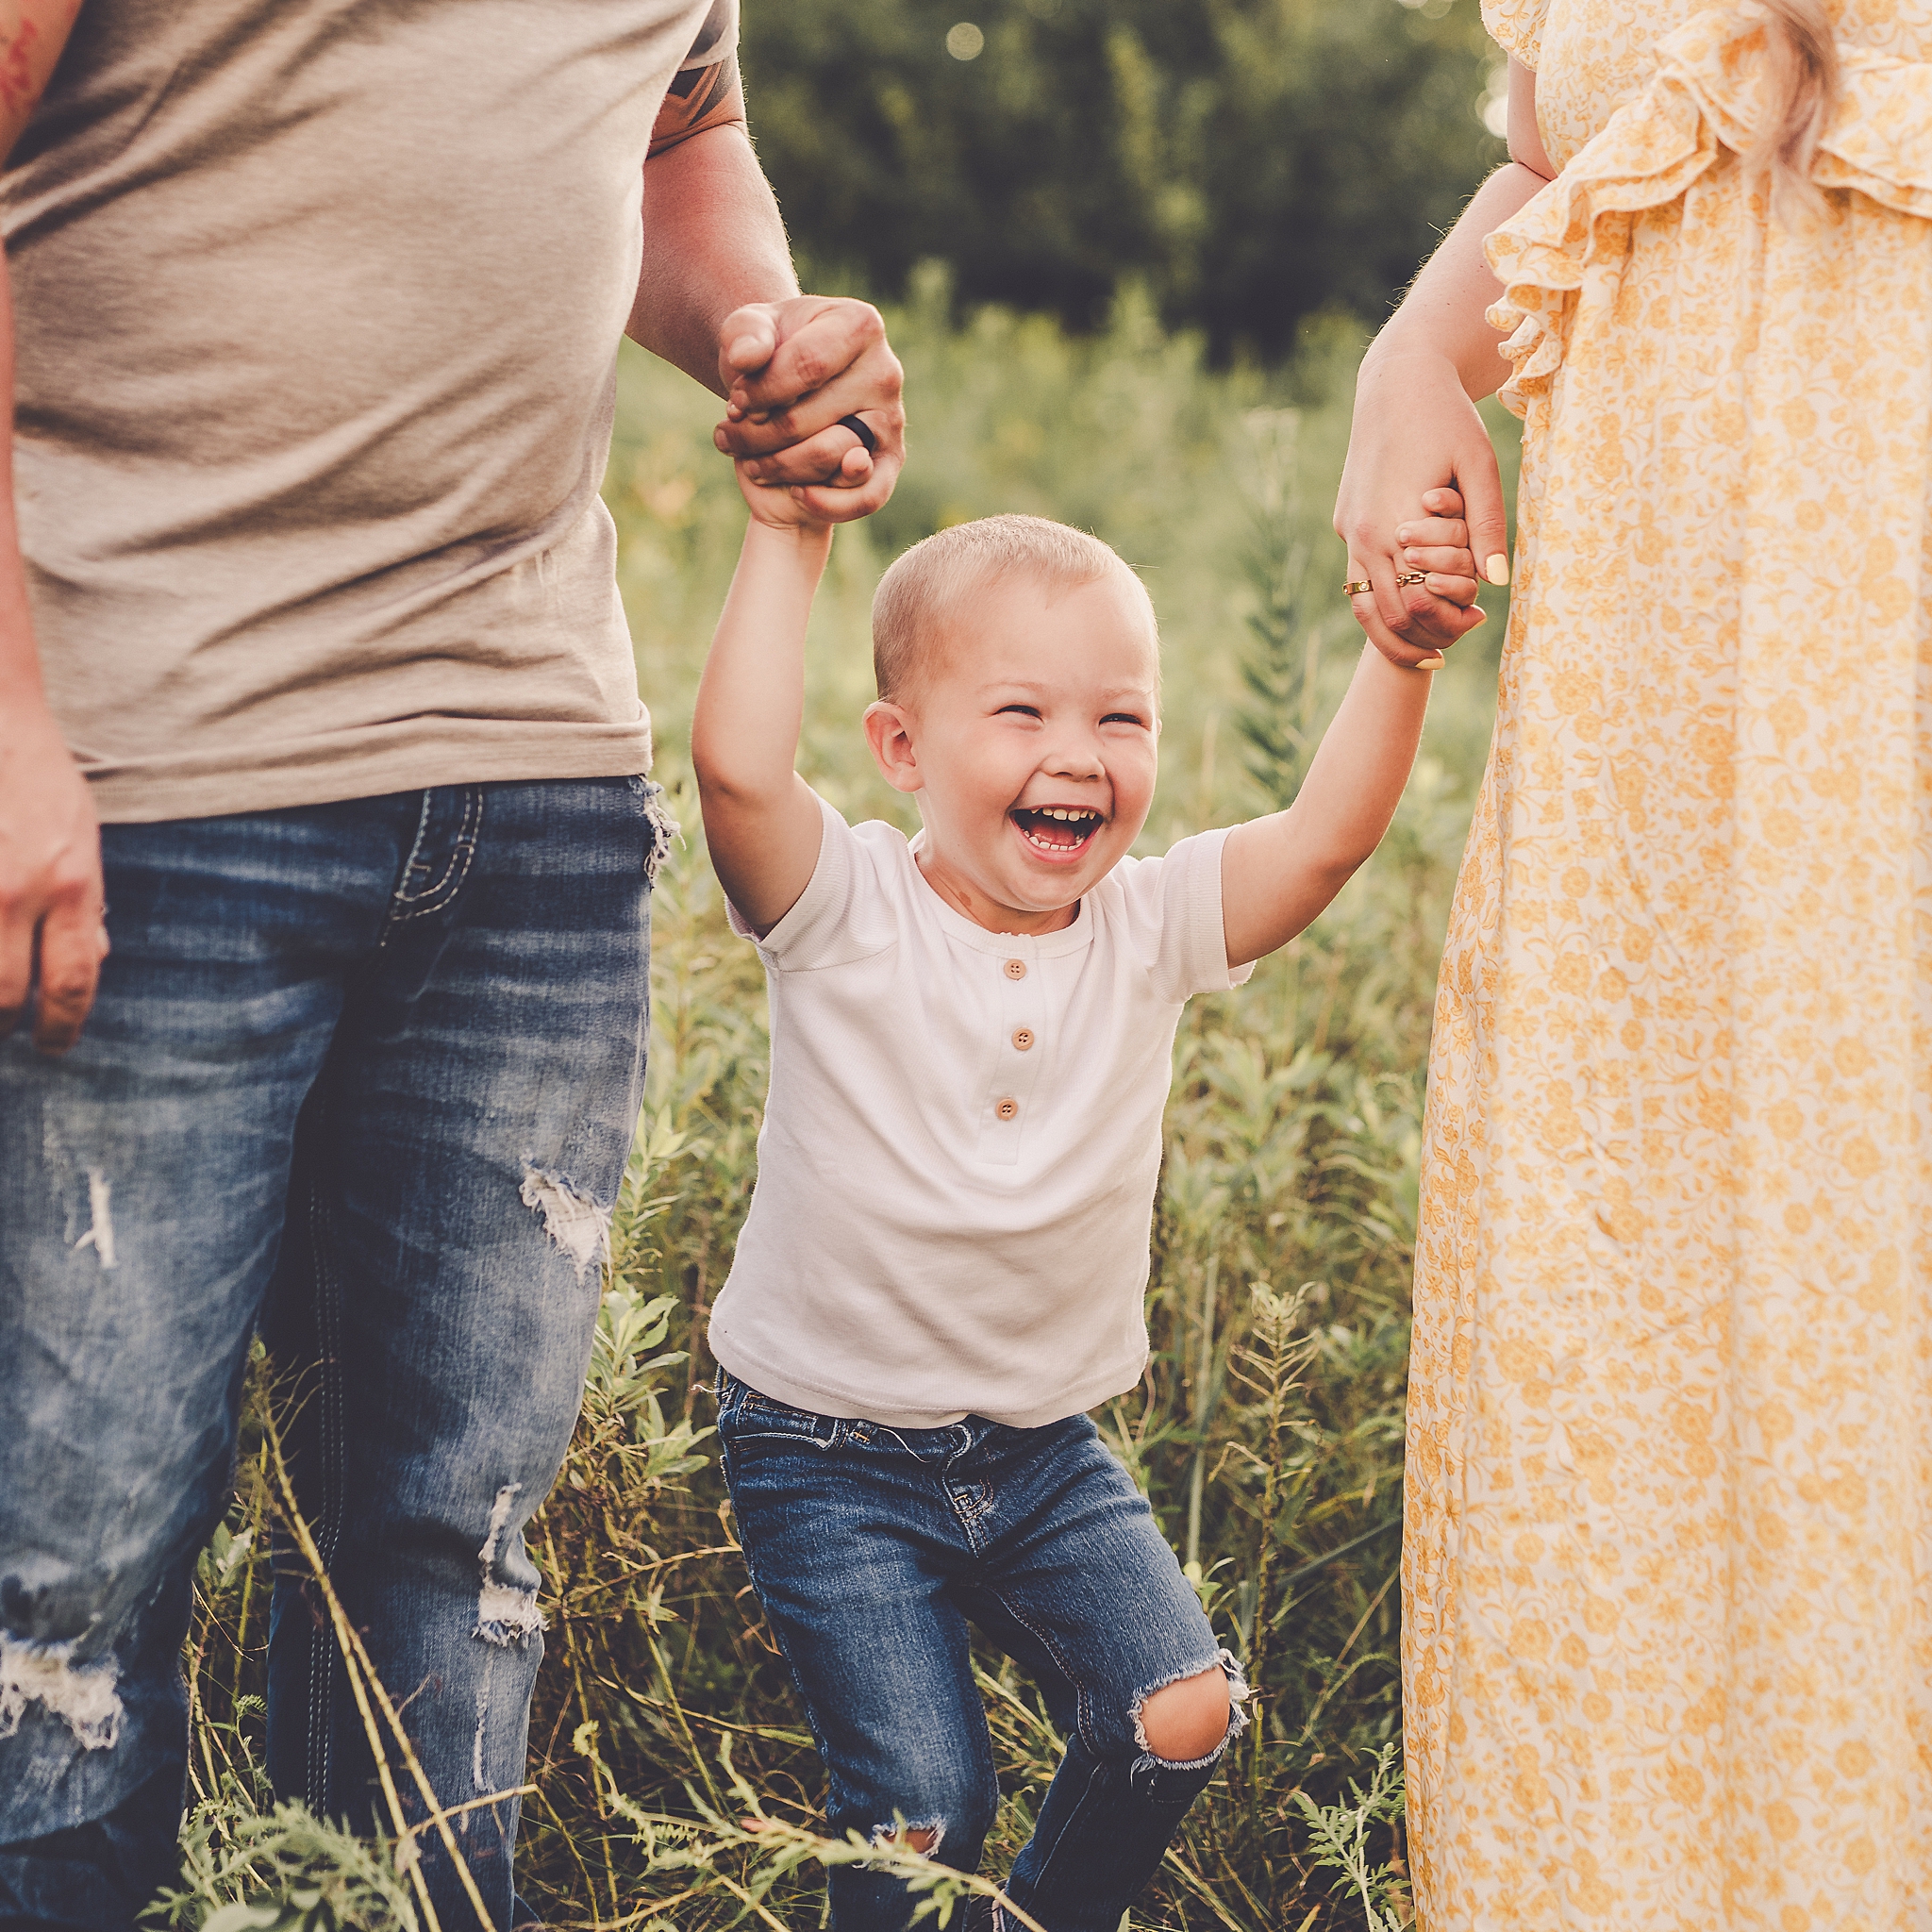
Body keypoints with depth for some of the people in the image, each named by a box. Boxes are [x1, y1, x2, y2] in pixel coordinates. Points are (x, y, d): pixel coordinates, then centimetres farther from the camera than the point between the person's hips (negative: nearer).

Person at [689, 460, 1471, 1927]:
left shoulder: (1145, 927, -4)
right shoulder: (848, 914, -15)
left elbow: (1330, 833, -14)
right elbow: (738, 764, -33)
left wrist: (1403, 649, -26)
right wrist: (790, 536, -28)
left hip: (1045, 1447, 4)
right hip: (835, 1458, -4)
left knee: (1185, 1716, -7)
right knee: (924, 1804, -10)